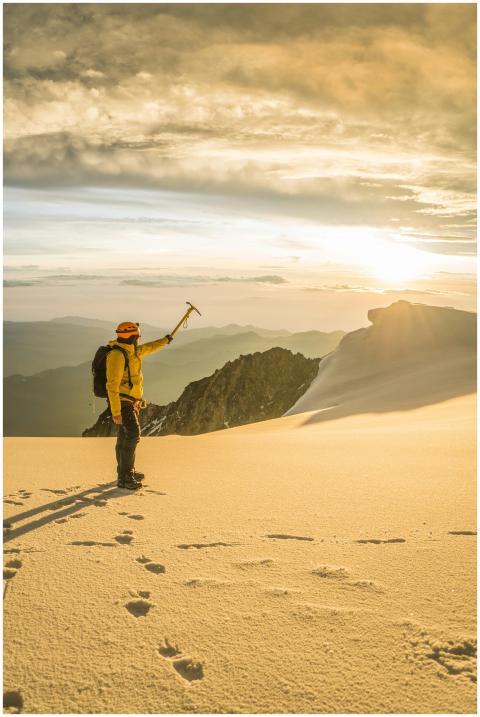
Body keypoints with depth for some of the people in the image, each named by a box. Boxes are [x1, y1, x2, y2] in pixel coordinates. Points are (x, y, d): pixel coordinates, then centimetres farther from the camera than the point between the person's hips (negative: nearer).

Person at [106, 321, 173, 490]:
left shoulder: (130, 351, 9)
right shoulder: (117, 355, -22)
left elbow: (147, 348, 32)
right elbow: (112, 385, -25)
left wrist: (164, 340, 44)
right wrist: (116, 412, -27)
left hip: (131, 403, 10)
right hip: (123, 403, -10)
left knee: (125, 437, 18)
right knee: (132, 435, -17)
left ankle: (126, 472, 31)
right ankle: (124, 478, -16)